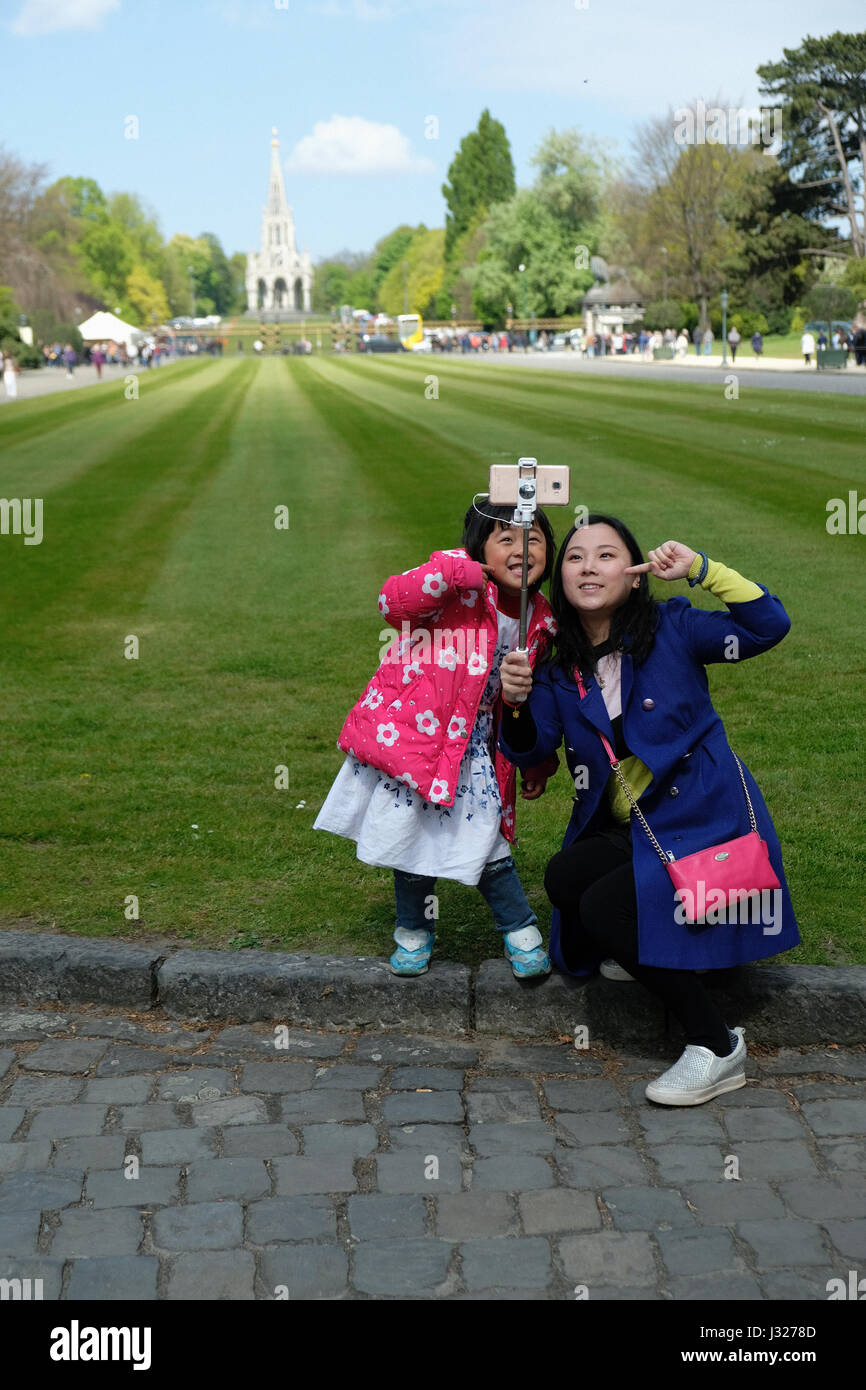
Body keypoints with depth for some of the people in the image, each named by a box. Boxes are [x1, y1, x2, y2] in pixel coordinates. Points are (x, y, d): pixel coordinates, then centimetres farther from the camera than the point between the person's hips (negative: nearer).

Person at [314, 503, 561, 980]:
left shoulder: (542, 620, 3)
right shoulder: (459, 587, -14)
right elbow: (393, 604, -27)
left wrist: (538, 763, 18)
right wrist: (452, 570, -37)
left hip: (471, 743, 3)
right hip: (408, 732, -3)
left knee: (482, 835, -1)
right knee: (408, 832, 6)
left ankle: (520, 928, 23)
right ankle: (414, 931, 28)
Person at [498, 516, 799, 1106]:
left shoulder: (671, 630, -8)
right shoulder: (562, 667, 4)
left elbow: (769, 625, -18)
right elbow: (529, 751, -1)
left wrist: (700, 567, -23)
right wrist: (515, 703, -21)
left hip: (707, 820, -5)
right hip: (628, 830, 5)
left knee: (602, 906, -22)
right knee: (565, 876, -20)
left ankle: (716, 1046, -7)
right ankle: (651, 953, 13)